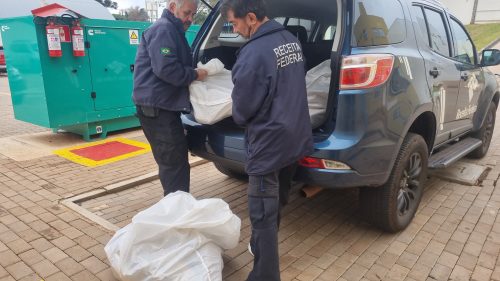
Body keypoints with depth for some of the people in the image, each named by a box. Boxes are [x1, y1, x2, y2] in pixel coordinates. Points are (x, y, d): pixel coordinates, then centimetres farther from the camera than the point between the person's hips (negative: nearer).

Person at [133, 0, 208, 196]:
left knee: (174, 161, 16)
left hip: (163, 106, 11)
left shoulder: (172, 31, 22)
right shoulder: (163, 29, -12)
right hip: (156, 107, -11)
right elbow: (165, 69, -25)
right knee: (174, 163, -7)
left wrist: (194, 73, 6)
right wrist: (195, 74, -12)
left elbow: (178, 66, 24)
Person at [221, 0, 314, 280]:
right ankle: (265, 248, 45)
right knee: (276, 203, 25)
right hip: (296, 138, 9)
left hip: (269, 143, -9)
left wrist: (239, 118, 9)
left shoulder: (254, 52, -22)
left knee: (262, 215, 0)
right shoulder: (291, 39, 7)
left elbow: (243, 107, -13)